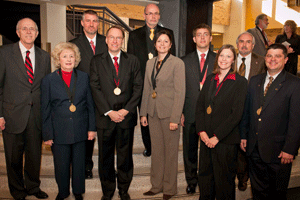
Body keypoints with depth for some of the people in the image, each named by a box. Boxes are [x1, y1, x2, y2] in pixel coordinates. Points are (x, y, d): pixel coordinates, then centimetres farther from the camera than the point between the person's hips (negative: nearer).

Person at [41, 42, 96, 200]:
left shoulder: (83, 77, 3)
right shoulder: (48, 80, -1)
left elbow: (90, 104, 6)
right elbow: (45, 110, 0)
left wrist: (92, 127, 2)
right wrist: (47, 134, -2)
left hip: (80, 130, 1)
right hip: (59, 131, -1)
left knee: (79, 163, 13)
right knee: (61, 164, 11)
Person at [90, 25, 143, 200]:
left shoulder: (133, 60, 7)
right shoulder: (97, 61, 5)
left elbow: (138, 87, 1)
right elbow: (95, 89, -2)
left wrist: (126, 110, -9)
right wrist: (109, 112, -11)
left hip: (127, 116, 1)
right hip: (105, 117, 0)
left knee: (125, 156, 10)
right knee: (106, 157, 10)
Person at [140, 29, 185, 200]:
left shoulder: (177, 63, -8)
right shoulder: (150, 63, 10)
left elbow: (180, 92, -11)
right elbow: (146, 90, 13)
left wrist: (175, 118, -16)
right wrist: (144, 113, 9)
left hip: (169, 113, -5)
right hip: (153, 113, 5)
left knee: (170, 152, 6)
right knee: (156, 151, 14)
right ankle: (156, 186, 29)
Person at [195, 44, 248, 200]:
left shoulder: (240, 82, -5)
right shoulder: (210, 79, 10)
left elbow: (236, 114, -11)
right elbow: (199, 106, 8)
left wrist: (217, 136, -14)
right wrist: (201, 131, -5)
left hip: (226, 141, -4)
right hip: (206, 138, 4)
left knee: (224, 181, 8)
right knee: (205, 177, 14)